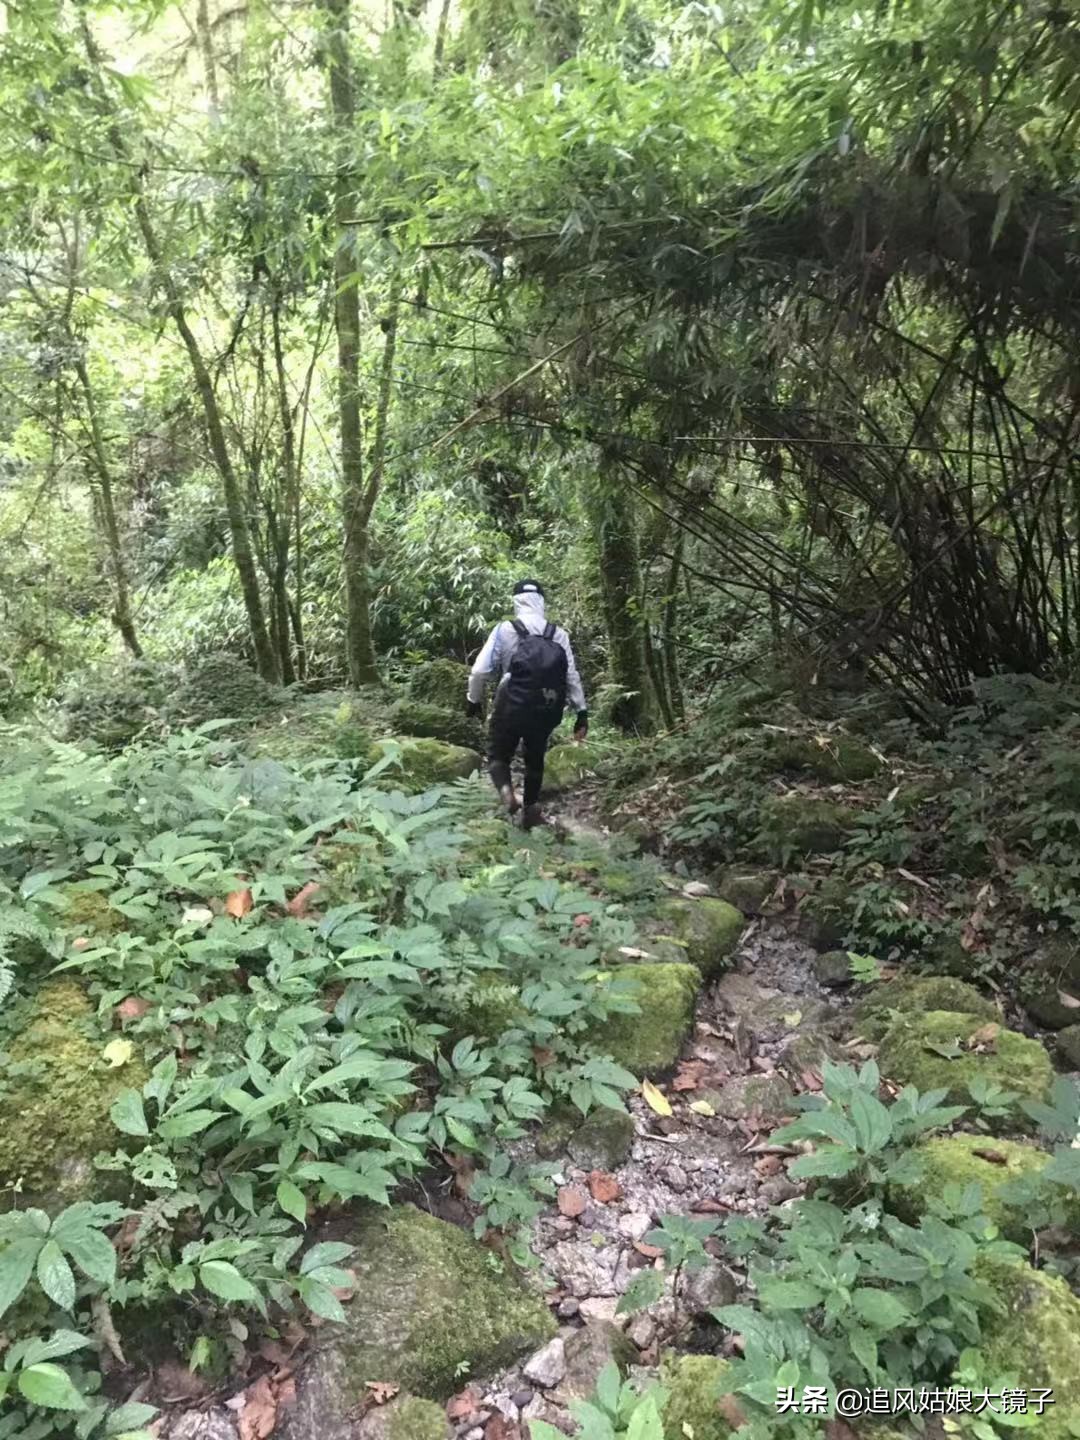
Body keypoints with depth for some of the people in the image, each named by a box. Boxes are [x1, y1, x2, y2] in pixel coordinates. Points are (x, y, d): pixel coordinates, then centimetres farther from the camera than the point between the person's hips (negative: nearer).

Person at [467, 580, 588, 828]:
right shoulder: (559, 634, -1)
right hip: (546, 711, 3)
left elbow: (480, 671, -8)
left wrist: (474, 700, 8)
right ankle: (531, 808, 24)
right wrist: (581, 712, 6)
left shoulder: (504, 631, -8)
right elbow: (572, 676, -1)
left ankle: (506, 792, -12)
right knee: (535, 758, 22)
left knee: (498, 755, 14)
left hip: (511, 707, -3)